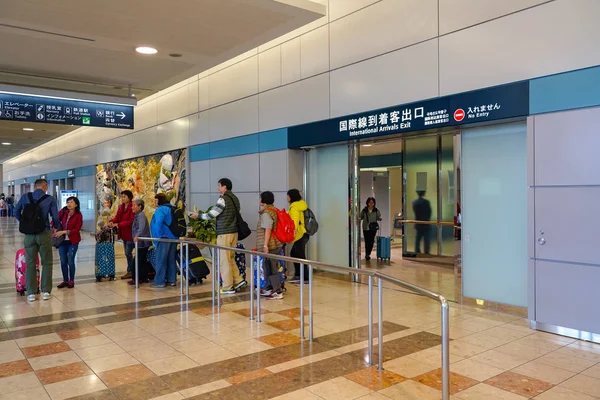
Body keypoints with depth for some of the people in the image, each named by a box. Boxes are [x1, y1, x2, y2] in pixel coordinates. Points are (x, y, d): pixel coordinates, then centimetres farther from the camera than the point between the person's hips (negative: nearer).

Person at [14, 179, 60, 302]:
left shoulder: (25, 197, 4)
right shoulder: (50, 199, -5)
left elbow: (16, 212, 8)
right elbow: (56, 218, -5)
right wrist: (54, 227, 14)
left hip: (29, 234, 2)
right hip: (44, 233, -2)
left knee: (30, 263, 9)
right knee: (47, 263, 9)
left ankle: (31, 293, 11)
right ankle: (46, 291, 10)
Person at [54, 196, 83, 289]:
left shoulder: (78, 215, -8)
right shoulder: (63, 212, 0)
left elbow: (77, 229, -12)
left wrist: (64, 232, -19)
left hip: (73, 241, -3)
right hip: (62, 240, 3)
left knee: (70, 261, 0)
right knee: (63, 261, 8)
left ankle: (71, 280, 16)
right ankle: (65, 280, 21)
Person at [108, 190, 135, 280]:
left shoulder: (132, 208, -16)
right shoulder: (121, 207, 10)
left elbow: (131, 221, -21)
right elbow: (117, 217, 9)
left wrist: (118, 224, -22)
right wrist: (112, 221, -13)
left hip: (130, 234, -9)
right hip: (124, 234, 9)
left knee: (128, 253, -4)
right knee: (127, 253, 14)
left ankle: (130, 272, 8)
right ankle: (130, 271, 24)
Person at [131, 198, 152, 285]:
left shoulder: (141, 215, -15)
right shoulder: (137, 215, 16)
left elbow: (142, 227, -32)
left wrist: (137, 236, -44)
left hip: (142, 242, -10)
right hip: (141, 243, 10)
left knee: (137, 261, -6)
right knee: (143, 261, 13)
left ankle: (136, 279, -1)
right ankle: (144, 278, 19)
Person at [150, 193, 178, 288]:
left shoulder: (160, 210, -11)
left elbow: (158, 222, -25)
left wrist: (159, 235, -16)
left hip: (164, 238, -8)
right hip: (174, 237, 8)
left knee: (161, 260, -2)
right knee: (171, 260, 13)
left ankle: (159, 281, 1)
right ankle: (171, 280, 18)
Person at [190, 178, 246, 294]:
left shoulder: (223, 199, -13)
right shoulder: (235, 198, 11)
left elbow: (211, 215, -12)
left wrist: (198, 216, 3)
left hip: (224, 233, -8)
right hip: (234, 232, 8)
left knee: (224, 261, -1)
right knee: (231, 258, 17)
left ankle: (228, 287, 4)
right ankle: (238, 280, 13)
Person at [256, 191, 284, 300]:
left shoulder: (266, 213, -16)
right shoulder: (273, 210, 15)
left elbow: (268, 230, -21)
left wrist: (265, 245, -21)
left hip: (270, 245, -10)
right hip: (275, 244, 10)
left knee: (271, 268, -6)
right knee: (267, 267, 19)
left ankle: (278, 292, -3)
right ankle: (269, 288, 29)